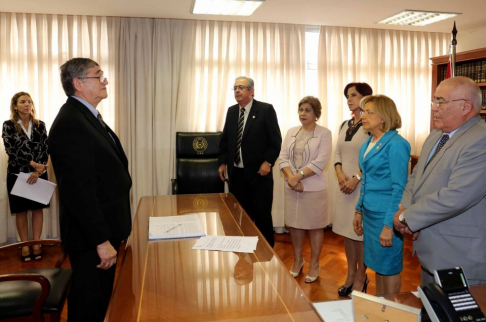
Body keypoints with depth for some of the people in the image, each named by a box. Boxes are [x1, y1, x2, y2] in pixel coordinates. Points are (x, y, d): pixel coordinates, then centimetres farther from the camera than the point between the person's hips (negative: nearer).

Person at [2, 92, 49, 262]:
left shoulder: (40, 125, 3)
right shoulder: (8, 125, -2)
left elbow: (45, 149, -2)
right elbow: (11, 151, -10)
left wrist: (38, 170, -13)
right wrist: (32, 164, -18)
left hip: (39, 173, 2)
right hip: (17, 173, -1)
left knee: (37, 208, 6)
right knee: (21, 210, 6)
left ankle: (36, 244, 15)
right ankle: (25, 245, 15)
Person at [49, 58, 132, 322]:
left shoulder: (86, 116, 11)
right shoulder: (70, 124, -22)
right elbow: (79, 191, -26)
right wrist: (102, 240, -23)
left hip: (103, 228, 10)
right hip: (92, 238, -10)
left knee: (100, 298, 24)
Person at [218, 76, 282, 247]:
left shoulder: (266, 110, -6)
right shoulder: (231, 111, 11)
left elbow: (276, 140, -7)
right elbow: (225, 139, 16)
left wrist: (268, 162, -15)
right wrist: (222, 162, 8)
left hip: (259, 172, -4)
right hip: (236, 173, 5)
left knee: (262, 214, 4)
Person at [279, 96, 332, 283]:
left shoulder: (324, 134, -5)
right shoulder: (291, 132, 9)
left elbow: (320, 162, -14)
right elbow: (283, 157, 3)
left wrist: (298, 176, -16)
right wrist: (291, 178, -12)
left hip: (313, 188, -4)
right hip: (292, 187, 5)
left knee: (314, 226, 7)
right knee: (294, 224, 12)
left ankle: (314, 264, 23)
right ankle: (297, 260, 31)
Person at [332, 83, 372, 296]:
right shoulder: (345, 125, 12)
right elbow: (337, 153, 12)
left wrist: (356, 179, -18)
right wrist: (340, 175, -4)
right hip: (345, 184, 7)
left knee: (360, 232, 2)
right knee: (347, 230, 12)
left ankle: (360, 278, 18)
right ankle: (351, 275, 26)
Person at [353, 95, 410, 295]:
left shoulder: (396, 144, -15)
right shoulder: (368, 143, 9)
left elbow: (400, 188, -17)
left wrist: (389, 225, -19)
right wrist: (359, 211, 15)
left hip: (385, 216, -8)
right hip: (370, 213, 8)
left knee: (389, 267, 8)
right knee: (377, 265, 18)